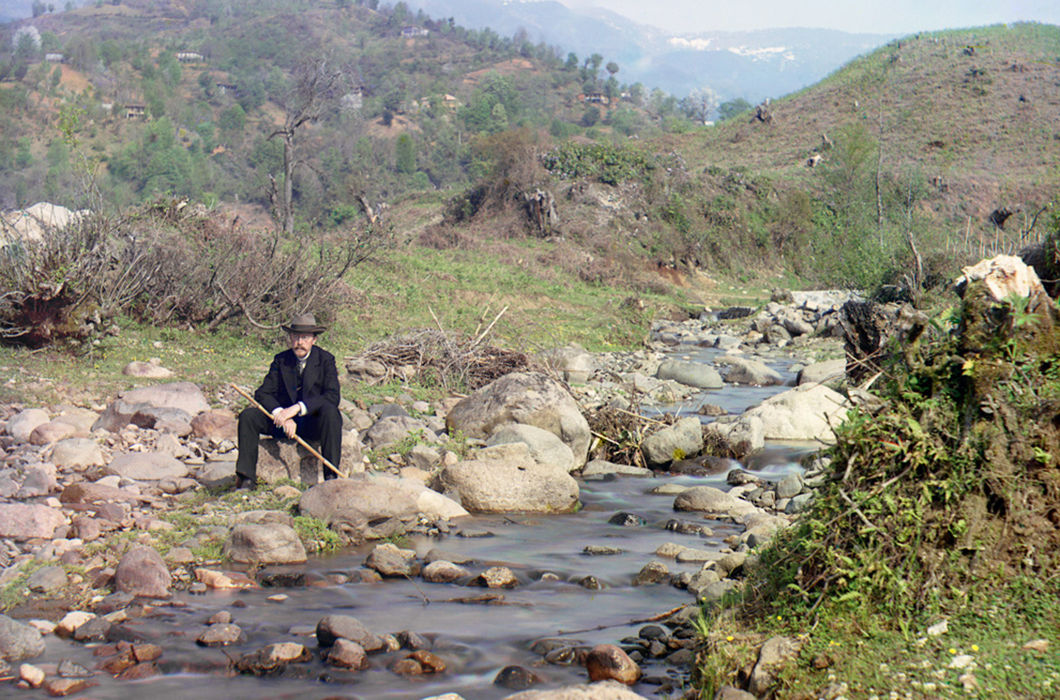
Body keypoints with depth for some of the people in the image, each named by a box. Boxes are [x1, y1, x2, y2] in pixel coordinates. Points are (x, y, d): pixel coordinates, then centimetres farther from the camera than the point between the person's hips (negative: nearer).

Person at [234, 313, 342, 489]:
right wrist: (282, 415, -25)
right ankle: (247, 478, -20)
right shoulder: (281, 360, 4)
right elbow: (262, 394, -5)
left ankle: (331, 476, -33)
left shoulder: (325, 359, -3)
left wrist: (298, 408, -28)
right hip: (284, 421, 3)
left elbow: (332, 397, -16)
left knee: (330, 410, -35)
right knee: (248, 415, -19)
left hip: (314, 423, -3)